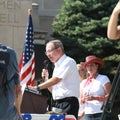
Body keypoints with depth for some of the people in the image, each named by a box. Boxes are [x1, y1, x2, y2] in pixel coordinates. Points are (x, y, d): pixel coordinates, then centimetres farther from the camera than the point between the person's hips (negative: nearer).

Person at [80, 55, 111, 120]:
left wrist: (94, 98, -16)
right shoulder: (84, 82, 17)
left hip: (101, 114, -4)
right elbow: (81, 101, 17)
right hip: (87, 114, 4)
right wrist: (84, 99, -7)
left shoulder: (103, 79, 2)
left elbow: (110, 96, -6)